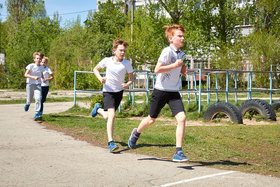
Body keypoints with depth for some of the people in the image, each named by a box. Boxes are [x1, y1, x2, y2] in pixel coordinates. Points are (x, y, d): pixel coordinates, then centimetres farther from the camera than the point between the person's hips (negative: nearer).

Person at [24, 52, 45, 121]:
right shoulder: (31, 66, -9)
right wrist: (34, 77, -26)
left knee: (38, 98, -18)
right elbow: (25, 75, -14)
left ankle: (36, 114, -18)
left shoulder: (41, 67, 4)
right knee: (30, 100, 10)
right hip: (30, 84, -2)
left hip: (38, 85, 2)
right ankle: (28, 104, 49)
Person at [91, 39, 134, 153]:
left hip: (119, 92, 3)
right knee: (112, 115, -22)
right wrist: (100, 78, -14)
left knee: (107, 118, 13)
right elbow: (96, 69, 6)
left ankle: (98, 109, 48)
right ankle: (110, 142, -20)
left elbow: (132, 78, 0)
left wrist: (127, 84, -23)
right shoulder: (107, 61, -10)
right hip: (108, 91, -3)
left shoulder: (127, 64, -10)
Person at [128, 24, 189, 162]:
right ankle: (136, 133, 45)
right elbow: (157, 70, -24)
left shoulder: (182, 54, 8)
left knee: (181, 118, -15)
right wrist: (175, 65, -23)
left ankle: (178, 152, -12)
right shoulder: (167, 51, -16)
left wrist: (182, 70, 5)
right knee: (151, 119, 12)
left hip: (174, 92, 5)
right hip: (161, 90, -5)